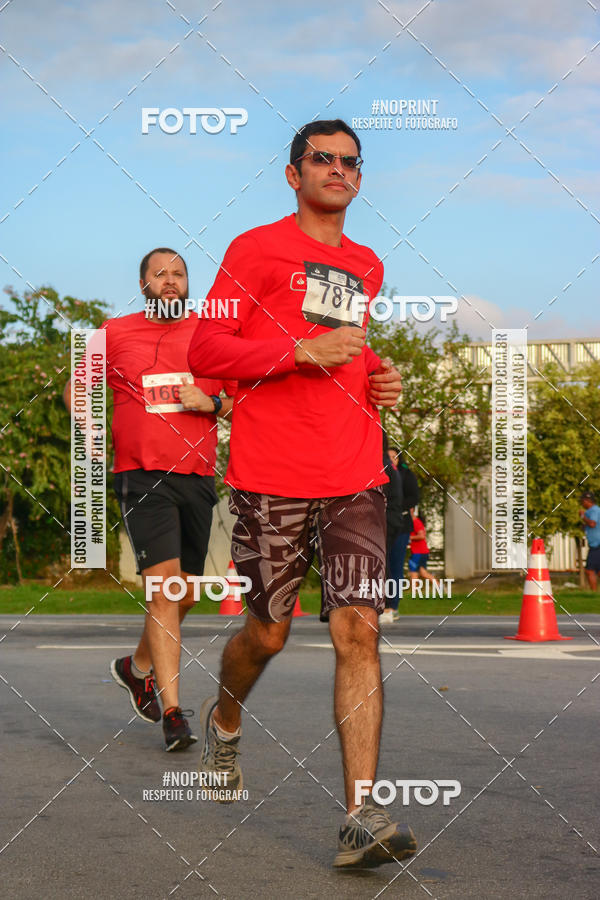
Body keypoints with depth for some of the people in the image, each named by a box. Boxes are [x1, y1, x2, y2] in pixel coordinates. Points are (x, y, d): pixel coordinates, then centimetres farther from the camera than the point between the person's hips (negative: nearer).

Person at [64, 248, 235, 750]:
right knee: (164, 584, -16)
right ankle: (173, 711, -14)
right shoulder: (114, 334, 5)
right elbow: (76, 388, 19)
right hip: (142, 475, -3)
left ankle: (138, 666, 39)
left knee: (185, 594, 11)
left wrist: (212, 404, -6)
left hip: (197, 477, 4)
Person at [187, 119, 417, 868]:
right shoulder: (257, 249, 1)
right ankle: (224, 719, 42)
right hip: (271, 476, -4)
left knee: (358, 631, -9)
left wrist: (377, 376, 13)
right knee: (269, 631, 7)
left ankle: (361, 818, -12)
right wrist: (305, 351, -15)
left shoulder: (367, 266, 19)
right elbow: (205, 351, -6)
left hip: (356, 477, 4)